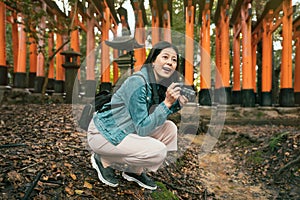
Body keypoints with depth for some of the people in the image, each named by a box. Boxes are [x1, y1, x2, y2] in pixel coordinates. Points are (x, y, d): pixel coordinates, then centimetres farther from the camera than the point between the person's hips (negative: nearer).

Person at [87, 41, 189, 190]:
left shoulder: (162, 84, -2)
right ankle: (104, 160, 0)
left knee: (169, 128, -2)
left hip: (128, 131, 8)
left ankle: (135, 171, 9)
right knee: (158, 151, -20)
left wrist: (177, 104, -7)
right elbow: (142, 128, -25)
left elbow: (158, 116, 9)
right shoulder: (137, 83, -26)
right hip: (103, 133, -8)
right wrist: (167, 103, -28)